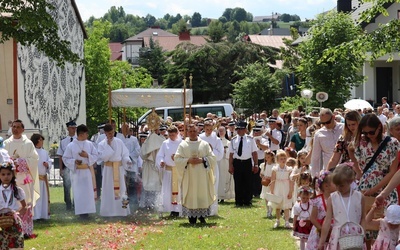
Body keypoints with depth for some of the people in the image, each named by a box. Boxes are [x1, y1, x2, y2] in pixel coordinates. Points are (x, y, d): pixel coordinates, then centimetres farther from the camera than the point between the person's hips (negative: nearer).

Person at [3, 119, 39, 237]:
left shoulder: (28, 143, 6)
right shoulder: (6, 143, 10)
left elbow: (34, 159, -2)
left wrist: (20, 161, -12)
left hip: (25, 178, -1)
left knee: (26, 205, -3)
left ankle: (27, 230, 0)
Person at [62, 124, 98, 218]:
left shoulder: (89, 144, 4)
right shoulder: (71, 146, -3)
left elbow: (95, 156, 5)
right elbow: (65, 158, -1)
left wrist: (87, 155, -13)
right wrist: (74, 161, -17)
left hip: (88, 171, 3)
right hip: (76, 172, -3)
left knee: (88, 191, 3)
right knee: (78, 192, -3)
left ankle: (87, 210, 10)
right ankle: (81, 211, 2)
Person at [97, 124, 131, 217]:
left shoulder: (119, 142, 2)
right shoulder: (102, 144, -4)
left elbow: (125, 154, 4)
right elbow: (103, 157, -15)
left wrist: (127, 160, -16)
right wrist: (108, 145, -16)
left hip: (119, 169, 2)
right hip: (108, 169, -2)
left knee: (120, 189, 5)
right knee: (109, 191, 0)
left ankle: (122, 211, 12)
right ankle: (109, 212, 6)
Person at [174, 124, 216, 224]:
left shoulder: (204, 144, 8)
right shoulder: (183, 145, 6)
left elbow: (212, 157, 4)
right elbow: (177, 159, 1)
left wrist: (202, 160, -12)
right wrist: (188, 160, -14)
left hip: (202, 175, 1)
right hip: (189, 176, -1)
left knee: (203, 195, -2)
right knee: (190, 196, -4)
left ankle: (202, 216, 5)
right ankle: (192, 218, -1)